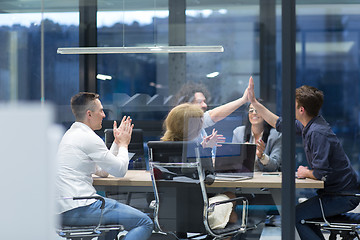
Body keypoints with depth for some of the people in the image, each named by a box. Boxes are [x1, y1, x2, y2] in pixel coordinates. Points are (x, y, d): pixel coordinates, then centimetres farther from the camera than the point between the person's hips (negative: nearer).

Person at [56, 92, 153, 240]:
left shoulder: (70, 134, 20)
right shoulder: (89, 138, -12)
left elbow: (103, 172, 23)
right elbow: (120, 170, -6)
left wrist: (117, 142, 24)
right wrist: (123, 144, 10)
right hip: (78, 210, -10)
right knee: (145, 222, -11)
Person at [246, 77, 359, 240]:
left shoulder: (318, 133, -25)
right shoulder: (308, 126, 5)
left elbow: (321, 174, -28)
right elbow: (280, 124, 21)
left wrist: (305, 173, -6)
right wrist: (254, 102, 22)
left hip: (343, 198, -10)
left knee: (294, 216, -11)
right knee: (302, 213, 20)